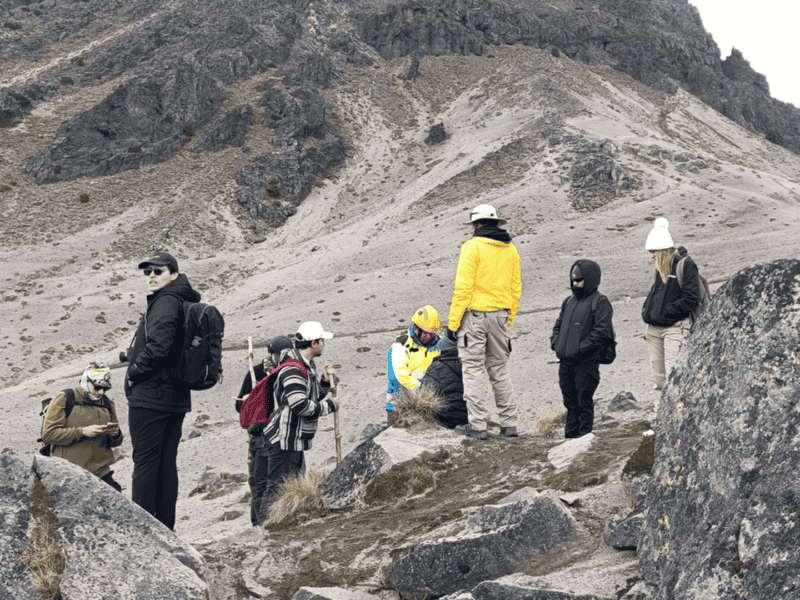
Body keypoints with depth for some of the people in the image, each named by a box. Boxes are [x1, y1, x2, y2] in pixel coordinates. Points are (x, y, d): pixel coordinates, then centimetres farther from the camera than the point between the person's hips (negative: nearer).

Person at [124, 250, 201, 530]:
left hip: (150, 396, -9)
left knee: (145, 462, -6)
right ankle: (165, 527, 14)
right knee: (167, 464, 10)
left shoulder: (165, 302, -13)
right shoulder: (183, 302, 17)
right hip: (176, 397, 9)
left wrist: (133, 373, -12)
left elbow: (159, 346, -26)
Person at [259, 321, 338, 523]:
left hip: (295, 440, 11)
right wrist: (329, 406, -16)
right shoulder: (293, 370, -20)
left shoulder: (307, 366, 15)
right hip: (284, 440, -11)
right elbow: (300, 405, -28)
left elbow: (310, 397, 25)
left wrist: (324, 383, 7)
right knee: (277, 487, -9)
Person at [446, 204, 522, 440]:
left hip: (474, 315, -6)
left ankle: (478, 425, -2)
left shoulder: (472, 247, -10)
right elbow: (515, 290, 13)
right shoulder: (510, 250, 10)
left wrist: (453, 322, -10)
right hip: (500, 316, 6)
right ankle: (509, 423, 13)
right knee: (499, 370, 13)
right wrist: (508, 323, 21)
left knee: (473, 369, -1)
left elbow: (463, 288, -14)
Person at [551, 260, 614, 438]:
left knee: (584, 401, -4)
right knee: (570, 401, 13)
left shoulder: (599, 302, -5)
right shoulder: (569, 302, 18)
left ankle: (585, 436, 3)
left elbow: (601, 331, -14)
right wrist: (556, 343, 7)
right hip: (565, 362, 7)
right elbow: (558, 325, 27)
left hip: (586, 362, -7)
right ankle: (570, 436, 21)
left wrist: (581, 349, -18)